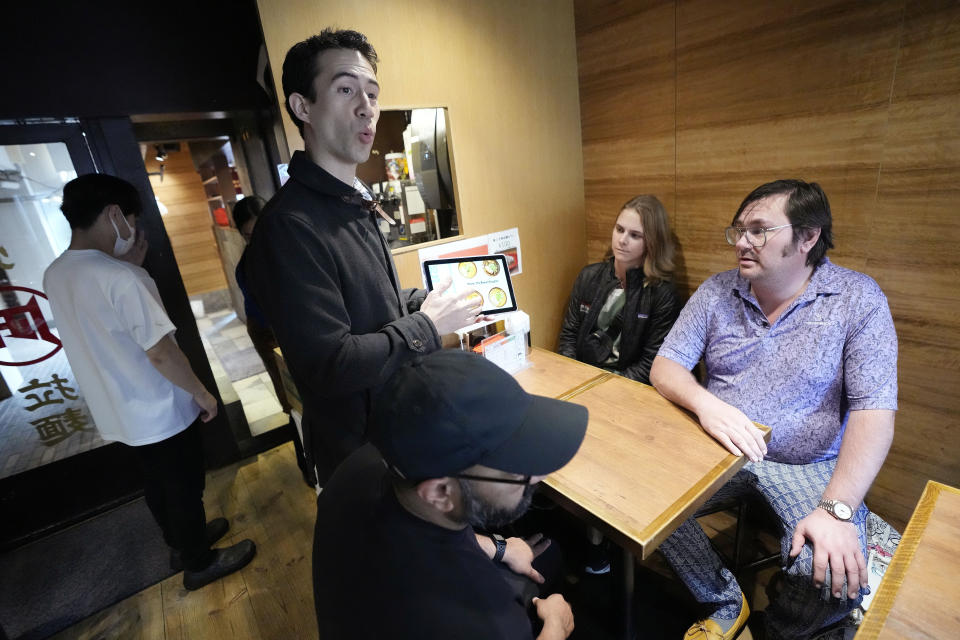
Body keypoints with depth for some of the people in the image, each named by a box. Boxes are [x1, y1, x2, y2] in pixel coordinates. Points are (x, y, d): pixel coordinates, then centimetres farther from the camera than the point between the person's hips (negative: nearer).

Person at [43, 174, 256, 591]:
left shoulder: (55, 275, 0)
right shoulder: (120, 278, -27)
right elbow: (160, 354, -27)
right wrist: (202, 394, -13)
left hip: (120, 413, 8)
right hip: (160, 414, -8)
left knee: (159, 485, 26)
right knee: (185, 489, 13)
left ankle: (182, 541, 47)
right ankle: (199, 562, 32)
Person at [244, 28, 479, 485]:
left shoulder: (355, 204, 5)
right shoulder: (289, 225, -27)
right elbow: (330, 366, -30)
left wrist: (425, 301, -2)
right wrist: (426, 325, -21)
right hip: (357, 448, -8)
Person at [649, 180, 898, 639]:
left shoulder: (857, 300, -7)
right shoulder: (716, 292, -1)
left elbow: (874, 412, -13)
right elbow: (664, 367, -4)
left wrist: (837, 510, -25)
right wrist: (705, 403, -27)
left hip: (810, 467, -1)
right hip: (721, 452, 2)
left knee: (835, 578, -26)